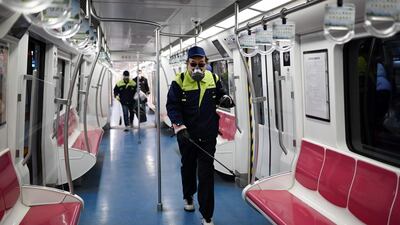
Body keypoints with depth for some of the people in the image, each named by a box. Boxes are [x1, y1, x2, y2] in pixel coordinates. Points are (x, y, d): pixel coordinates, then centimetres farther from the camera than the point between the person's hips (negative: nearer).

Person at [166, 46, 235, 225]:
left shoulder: (213, 79, 0)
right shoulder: (179, 81, -9)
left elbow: (219, 96, 13)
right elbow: (172, 106, -11)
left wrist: (225, 99, -11)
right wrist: (179, 126, -24)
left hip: (208, 134, 1)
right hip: (186, 134, 0)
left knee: (206, 173, -2)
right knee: (188, 167, 20)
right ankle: (188, 197, 48)